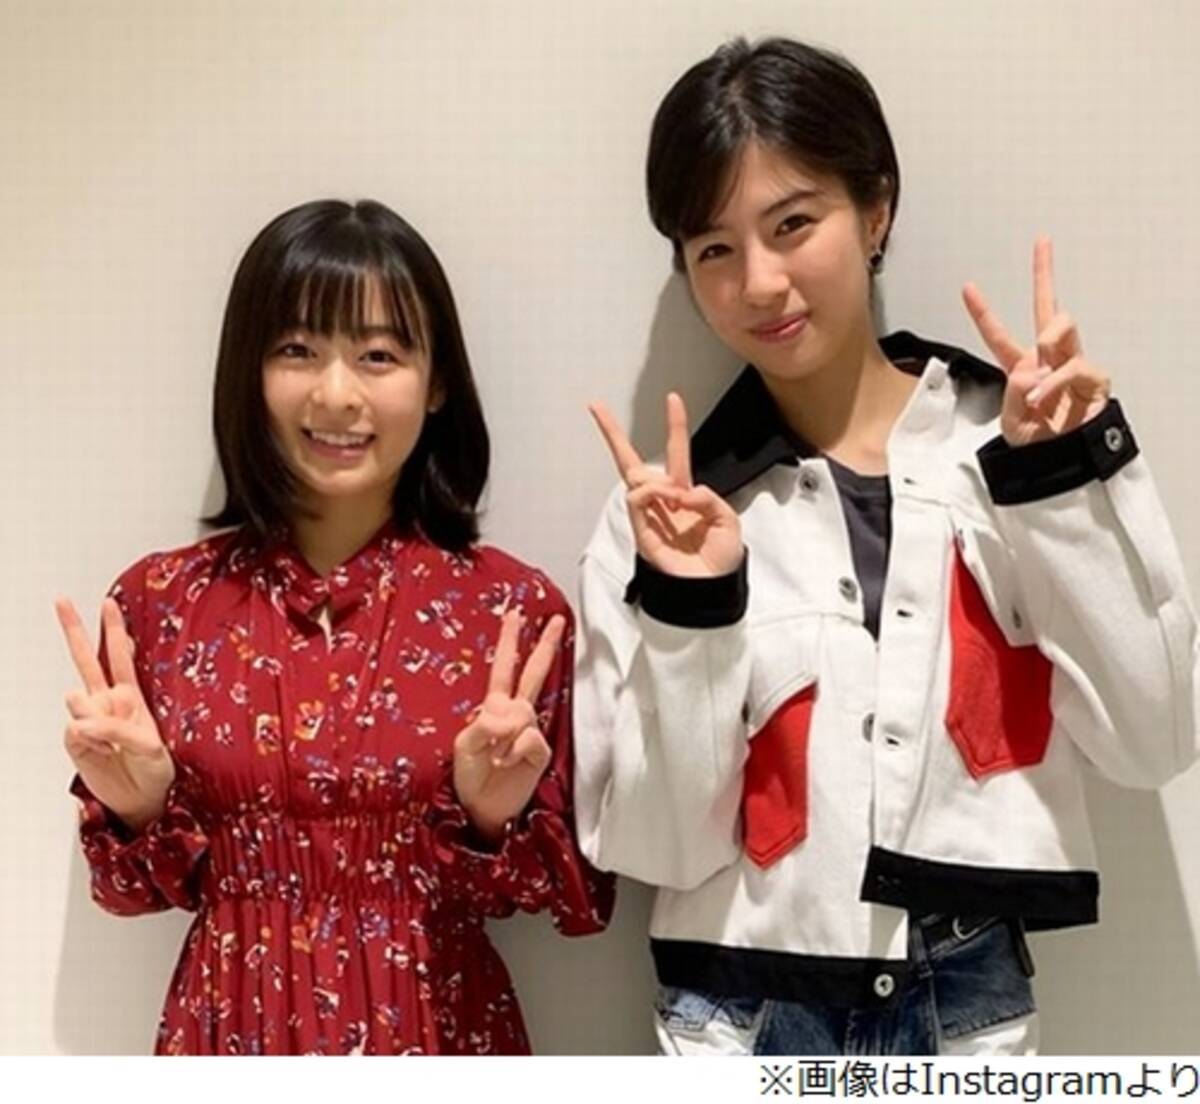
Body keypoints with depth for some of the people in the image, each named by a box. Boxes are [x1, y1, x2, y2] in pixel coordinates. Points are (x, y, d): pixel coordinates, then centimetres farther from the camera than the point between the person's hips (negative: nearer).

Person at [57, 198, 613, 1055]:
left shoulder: (516, 609, -12)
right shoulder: (159, 600, -8)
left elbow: (581, 900, -5)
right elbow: (143, 888, 2)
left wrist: (495, 818, -22)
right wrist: (136, 809, -17)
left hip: (437, 1034, -1)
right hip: (234, 1034, 1)